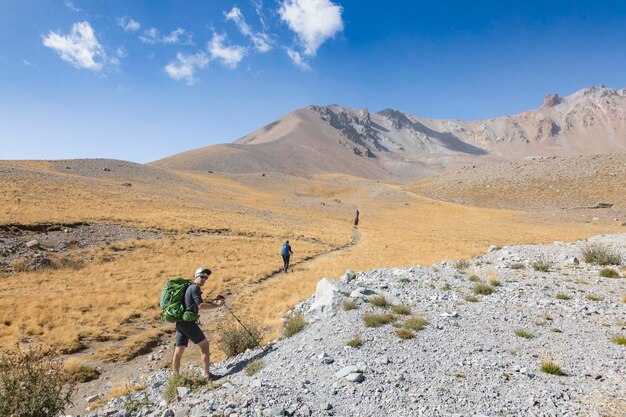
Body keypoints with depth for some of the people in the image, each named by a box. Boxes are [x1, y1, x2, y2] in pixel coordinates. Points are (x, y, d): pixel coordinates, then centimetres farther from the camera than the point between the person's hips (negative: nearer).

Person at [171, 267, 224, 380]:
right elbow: (200, 305, -17)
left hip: (180, 323, 9)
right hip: (188, 321, -9)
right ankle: (207, 374, 0)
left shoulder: (189, 287, 20)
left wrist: (212, 302, 17)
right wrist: (217, 305, -13)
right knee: (204, 344, -1)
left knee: (178, 351, 9)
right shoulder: (195, 287, -8)